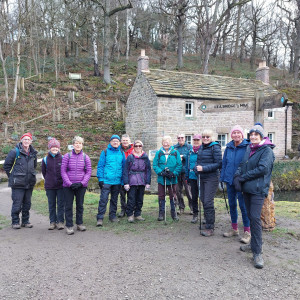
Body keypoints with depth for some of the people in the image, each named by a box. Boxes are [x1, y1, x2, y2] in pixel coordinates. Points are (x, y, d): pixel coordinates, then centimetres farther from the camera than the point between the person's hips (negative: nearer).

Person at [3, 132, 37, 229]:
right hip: (18, 184, -5)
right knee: (17, 204, -2)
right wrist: (12, 176, 0)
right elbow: (6, 165, -1)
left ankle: (25, 221, 22)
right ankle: (15, 222, 13)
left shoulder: (33, 153, 10)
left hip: (30, 183, 5)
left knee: (27, 203, 11)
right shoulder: (15, 152, -7)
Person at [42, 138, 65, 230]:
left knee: (61, 204, 3)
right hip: (49, 186, 2)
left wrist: (63, 180, 4)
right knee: (51, 204, 9)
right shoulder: (45, 159, 2)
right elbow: (43, 172, 15)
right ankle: (52, 222, 19)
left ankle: (60, 221, 13)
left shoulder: (63, 158, -3)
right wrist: (48, 180, 14)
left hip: (61, 185, -2)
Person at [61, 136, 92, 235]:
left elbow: (89, 172, 1)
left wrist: (81, 183, -11)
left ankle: (79, 223, 26)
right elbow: (63, 171, -3)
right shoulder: (67, 156, -2)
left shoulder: (85, 157, 1)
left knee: (80, 205, 12)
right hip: (68, 186, -1)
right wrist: (69, 183, -12)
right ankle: (69, 226, 14)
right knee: (68, 206, 3)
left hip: (81, 186, 1)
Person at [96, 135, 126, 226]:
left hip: (117, 181, 4)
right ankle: (100, 218, 0)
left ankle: (113, 215, 26)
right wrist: (100, 179, -8)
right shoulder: (105, 152, 0)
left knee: (114, 200, 14)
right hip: (106, 180, -3)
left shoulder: (121, 153, 9)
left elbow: (124, 166, 12)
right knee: (103, 199, -6)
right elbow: (100, 166, -2)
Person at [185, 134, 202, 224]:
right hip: (192, 177, 4)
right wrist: (187, 177, 13)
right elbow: (187, 165, 16)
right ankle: (195, 214, 21)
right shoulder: (190, 152, 11)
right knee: (194, 196, 10)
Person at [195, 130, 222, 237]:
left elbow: (218, 164, -14)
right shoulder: (201, 147, 12)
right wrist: (197, 169, 3)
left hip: (212, 178, -7)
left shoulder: (215, 147, -9)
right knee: (203, 200, 14)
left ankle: (210, 228, -1)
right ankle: (208, 222, 32)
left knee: (208, 202, -10)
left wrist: (204, 168, -20)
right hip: (202, 178, 8)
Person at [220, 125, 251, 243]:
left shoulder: (247, 146, -8)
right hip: (230, 180, 6)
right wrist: (222, 178, 9)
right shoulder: (228, 147, 8)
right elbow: (224, 163, 12)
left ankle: (247, 231, 11)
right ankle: (234, 228, 28)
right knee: (232, 204, 14)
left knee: (243, 206, -2)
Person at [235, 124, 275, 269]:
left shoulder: (267, 150, -7)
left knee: (255, 218, -11)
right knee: (250, 216, 13)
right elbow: (242, 165, 15)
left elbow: (263, 169, -18)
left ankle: (257, 253, -5)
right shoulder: (249, 149, 14)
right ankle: (254, 244, 27)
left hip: (258, 189, -7)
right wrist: (237, 176, -6)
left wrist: (243, 177, -14)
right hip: (246, 188, 7)